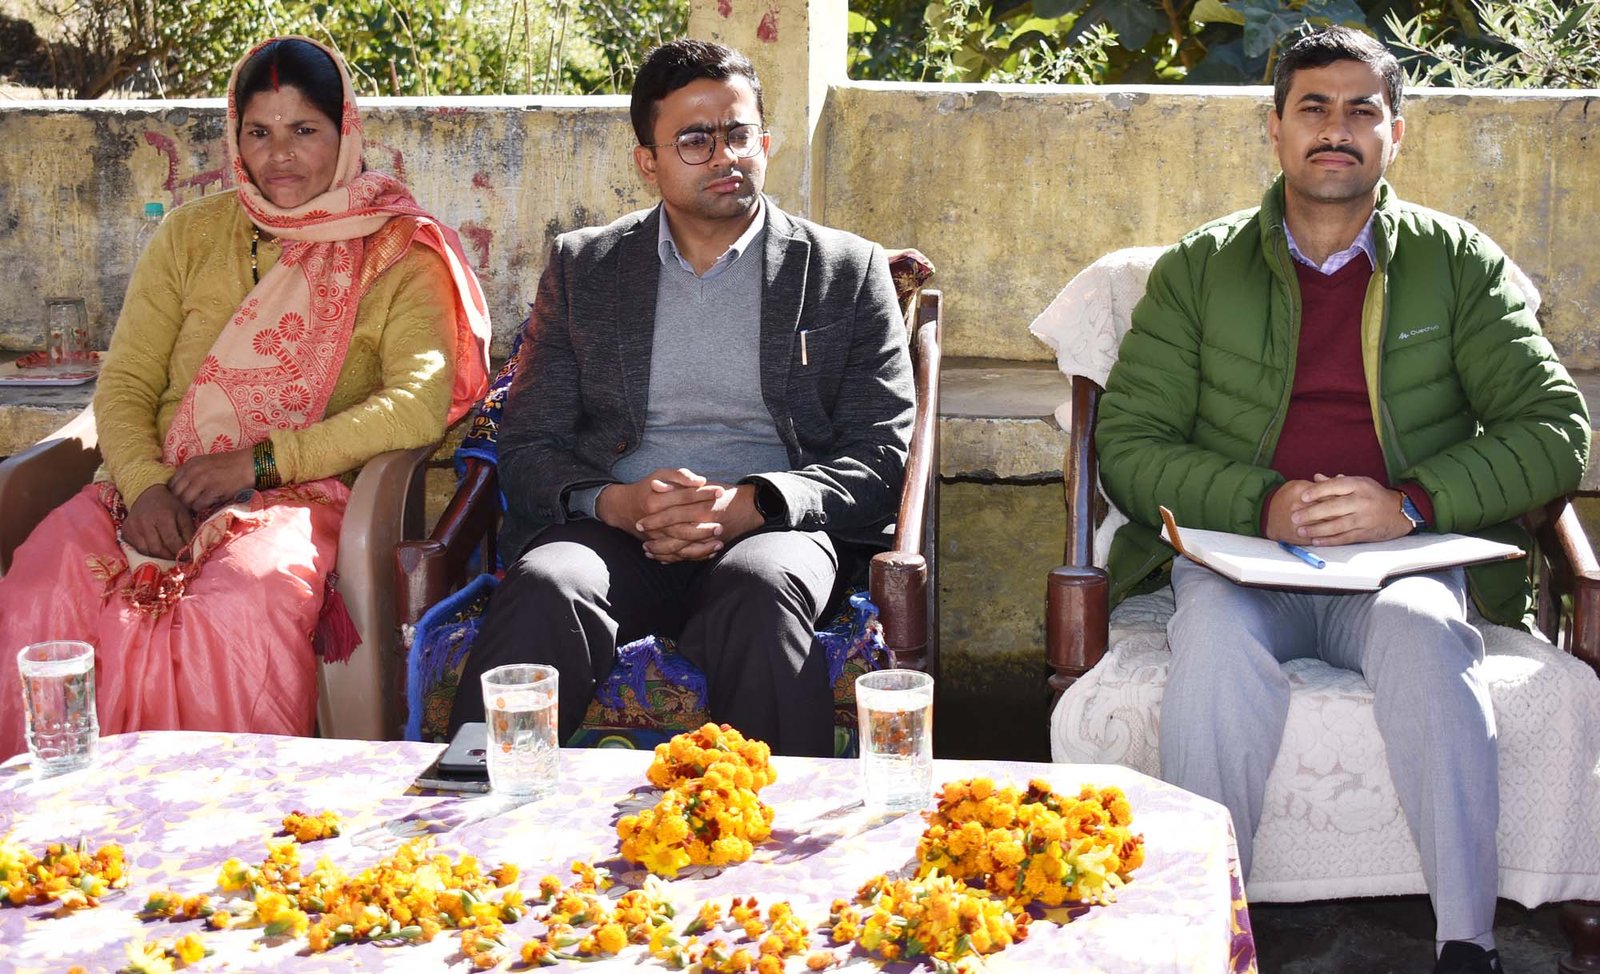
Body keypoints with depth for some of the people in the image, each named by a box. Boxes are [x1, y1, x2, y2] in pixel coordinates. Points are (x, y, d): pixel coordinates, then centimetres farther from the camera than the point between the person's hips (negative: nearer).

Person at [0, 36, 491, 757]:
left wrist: (261, 461, -14)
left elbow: (418, 406, -9)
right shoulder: (189, 236, 17)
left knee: (235, 609, -37)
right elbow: (124, 384, 11)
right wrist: (145, 484, -10)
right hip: (156, 487, 3)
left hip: (301, 499, -3)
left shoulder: (397, 257, 6)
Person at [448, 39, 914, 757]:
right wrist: (613, 502, -13)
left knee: (758, 590, -36)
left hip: (773, 530, -1)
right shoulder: (582, 265, 16)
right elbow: (528, 447, 10)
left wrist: (751, 503, -14)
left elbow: (882, 456, 5)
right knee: (543, 590, -32)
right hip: (615, 529, 1)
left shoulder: (846, 271, 12)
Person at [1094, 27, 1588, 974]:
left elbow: (1556, 431, 3)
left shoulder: (1459, 262, 10)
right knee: (1216, 649, -33)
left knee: (1427, 638, -34)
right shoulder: (1199, 267, 10)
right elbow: (1128, 444, 4)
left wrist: (1410, 504, -13)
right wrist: (1263, 504, -14)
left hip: (1403, 558, 0)